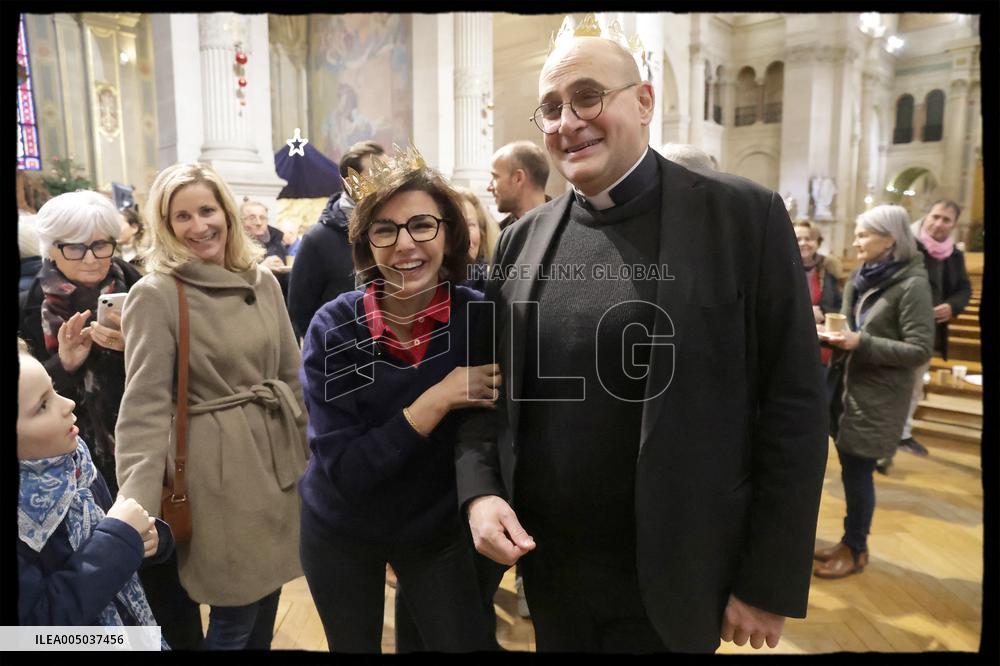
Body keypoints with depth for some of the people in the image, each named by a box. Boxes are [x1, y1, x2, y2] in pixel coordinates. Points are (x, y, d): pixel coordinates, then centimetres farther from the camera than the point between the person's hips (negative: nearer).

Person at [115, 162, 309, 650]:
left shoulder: (261, 280, 4)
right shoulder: (155, 294, -11)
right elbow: (145, 404, -15)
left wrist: (311, 447, 11)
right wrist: (138, 506, -21)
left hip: (278, 454, 5)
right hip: (218, 465, -5)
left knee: (269, 590, 19)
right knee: (235, 616, 7)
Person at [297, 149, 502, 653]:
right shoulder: (334, 328, -20)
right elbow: (344, 470, -24)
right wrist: (439, 399, -31)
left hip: (439, 532, 0)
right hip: (339, 532, 0)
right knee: (353, 647, 20)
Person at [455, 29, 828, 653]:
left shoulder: (745, 216, -10)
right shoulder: (523, 238, 2)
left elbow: (793, 408, -10)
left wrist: (770, 585, -9)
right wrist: (479, 489, -8)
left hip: (670, 577, -3)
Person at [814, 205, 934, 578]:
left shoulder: (912, 285, -13)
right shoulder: (862, 278, 10)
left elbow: (921, 350, -17)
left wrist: (862, 344, -24)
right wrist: (835, 333, -3)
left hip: (878, 396, -7)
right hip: (849, 386, 7)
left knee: (857, 472, 1)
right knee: (850, 468, 12)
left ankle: (856, 550, 18)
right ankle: (849, 541, 27)